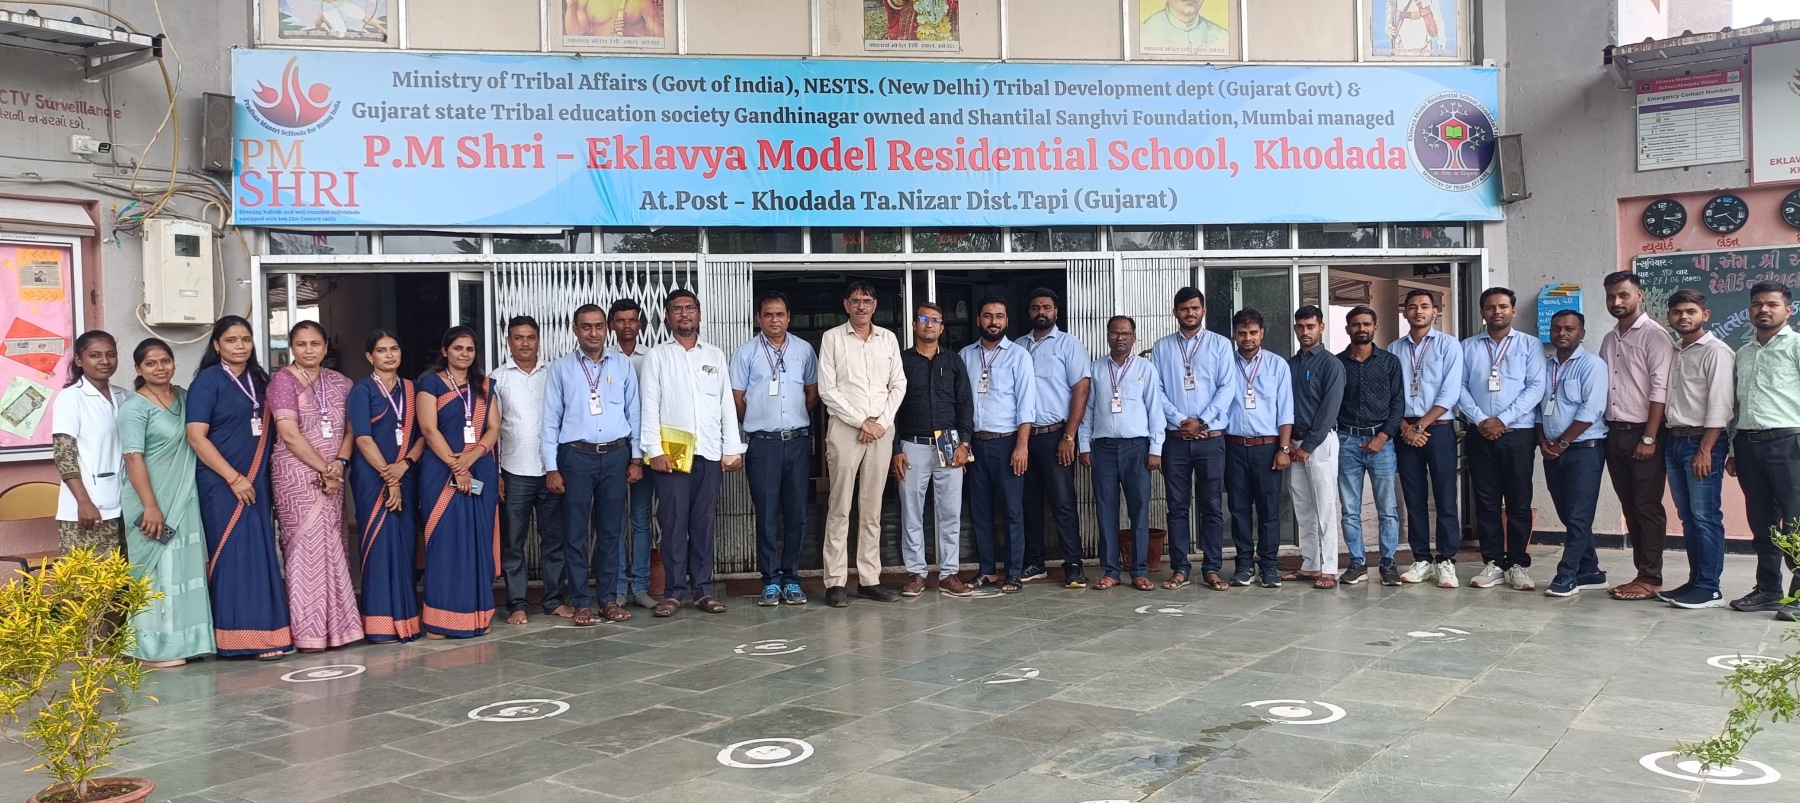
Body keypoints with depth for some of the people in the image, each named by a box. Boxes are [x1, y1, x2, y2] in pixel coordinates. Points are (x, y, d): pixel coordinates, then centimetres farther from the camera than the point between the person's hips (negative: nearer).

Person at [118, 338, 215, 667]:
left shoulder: (184, 397, 10)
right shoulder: (133, 407, -10)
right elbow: (133, 458, -16)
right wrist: (150, 506, -22)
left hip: (185, 500, 6)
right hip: (152, 502, -6)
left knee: (186, 566, 9)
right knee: (156, 569, -2)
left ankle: (184, 640, 17)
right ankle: (154, 648, 5)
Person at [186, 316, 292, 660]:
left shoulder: (259, 379, 13)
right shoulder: (208, 381, -5)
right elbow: (196, 436, -12)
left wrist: (259, 479, 9)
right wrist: (234, 478, -15)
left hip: (257, 481, 6)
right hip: (223, 483, -6)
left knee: (262, 554, 4)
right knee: (233, 554, -5)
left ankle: (265, 633, 10)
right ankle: (237, 637, 1)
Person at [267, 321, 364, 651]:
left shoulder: (338, 382, 14)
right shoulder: (283, 380, -3)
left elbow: (350, 428, 10)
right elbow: (290, 435, -11)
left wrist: (339, 464, -7)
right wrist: (324, 469, -12)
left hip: (333, 476, 5)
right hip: (298, 474, -5)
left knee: (331, 544, 5)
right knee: (309, 544, -9)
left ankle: (331, 625, 11)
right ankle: (308, 631, -4)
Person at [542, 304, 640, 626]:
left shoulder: (623, 365, 7)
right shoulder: (560, 368, 3)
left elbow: (633, 413, 9)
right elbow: (550, 420, 2)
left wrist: (636, 458, 5)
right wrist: (551, 468, -3)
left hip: (616, 455, 2)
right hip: (576, 456, -1)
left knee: (611, 530, 7)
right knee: (575, 531, 1)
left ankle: (609, 598, 16)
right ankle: (581, 603, 8)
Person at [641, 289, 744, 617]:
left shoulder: (715, 356, 14)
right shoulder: (657, 357, 6)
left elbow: (727, 404, 11)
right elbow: (649, 406, 1)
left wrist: (732, 449, 3)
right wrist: (655, 450, -9)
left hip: (710, 452, 2)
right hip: (671, 452, -2)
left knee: (704, 523, 5)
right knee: (674, 523, -1)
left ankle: (703, 589, 12)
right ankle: (673, 592, 6)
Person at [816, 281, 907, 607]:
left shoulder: (888, 339, 12)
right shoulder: (832, 338, 2)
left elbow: (898, 385, 10)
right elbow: (827, 390, -4)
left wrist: (881, 421, -4)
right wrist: (862, 422, -9)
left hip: (881, 430, 3)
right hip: (844, 429, -3)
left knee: (872, 509, 6)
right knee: (839, 508, -3)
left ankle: (869, 580, 10)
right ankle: (835, 583, -1)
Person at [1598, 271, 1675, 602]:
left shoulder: (1654, 335, -8)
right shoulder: (1609, 339, 14)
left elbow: (1660, 389, -14)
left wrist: (1649, 438, -18)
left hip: (1643, 433, -7)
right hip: (1614, 433, 7)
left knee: (1648, 507, -2)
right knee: (1630, 506, 10)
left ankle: (1650, 579, 3)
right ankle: (1642, 572, 17)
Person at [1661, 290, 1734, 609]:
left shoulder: (1716, 352, -8)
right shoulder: (1674, 352, 15)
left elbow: (1719, 405, -14)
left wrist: (1705, 450, -19)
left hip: (1703, 441, -7)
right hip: (1674, 441, 7)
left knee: (1705, 516, -6)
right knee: (1687, 517, 10)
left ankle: (1709, 589, -2)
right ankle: (1696, 580, 17)